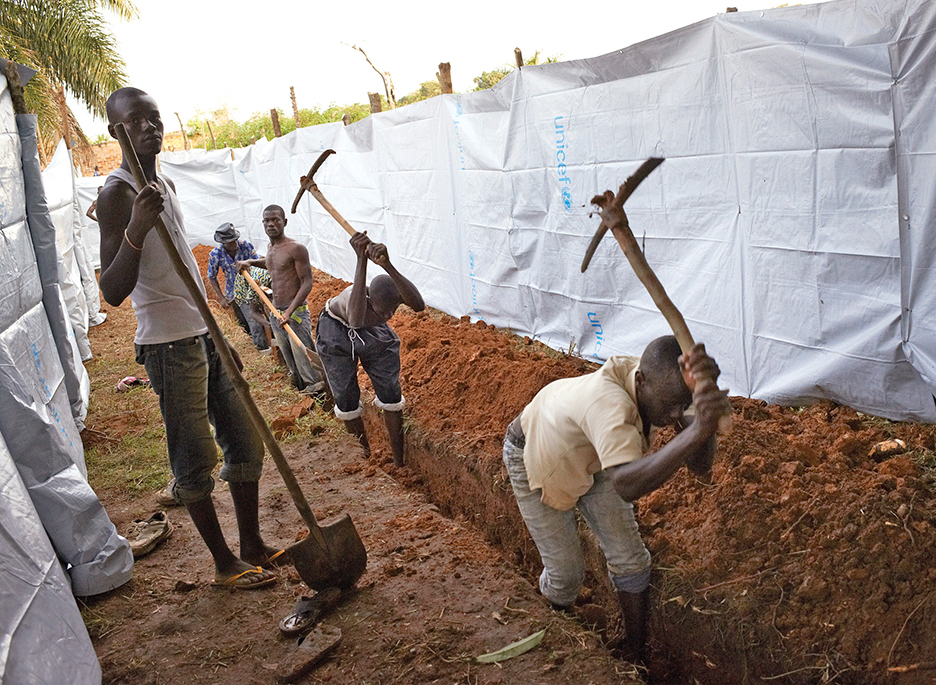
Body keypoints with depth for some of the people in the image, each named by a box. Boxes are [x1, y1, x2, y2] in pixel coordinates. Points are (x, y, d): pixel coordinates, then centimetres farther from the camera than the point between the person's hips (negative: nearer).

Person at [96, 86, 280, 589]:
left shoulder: (164, 184, 15)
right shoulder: (118, 194, -14)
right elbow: (113, 292, -22)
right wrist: (135, 229, -37)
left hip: (203, 334, 9)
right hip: (169, 344, -9)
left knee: (245, 441, 12)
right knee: (196, 459, 1)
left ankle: (252, 544, 26)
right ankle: (224, 563, 16)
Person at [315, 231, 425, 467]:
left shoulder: (394, 291, -36)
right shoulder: (354, 296, -44)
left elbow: (418, 306, -60)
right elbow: (356, 321, -70)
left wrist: (387, 265, -72)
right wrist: (361, 260, -74)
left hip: (375, 333, 3)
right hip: (337, 332, -2)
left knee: (391, 396, 1)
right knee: (346, 401, 5)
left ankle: (398, 460, 16)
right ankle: (366, 454, 30)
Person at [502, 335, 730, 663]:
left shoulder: (658, 385, -27)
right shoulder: (609, 401, -48)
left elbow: (699, 458, -37)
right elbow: (626, 485, -63)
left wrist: (705, 395, -56)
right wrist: (696, 430, -72)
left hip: (589, 460, 6)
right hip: (534, 460, -6)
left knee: (629, 559, 4)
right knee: (565, 571, 1)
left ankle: (636, 655, 26)